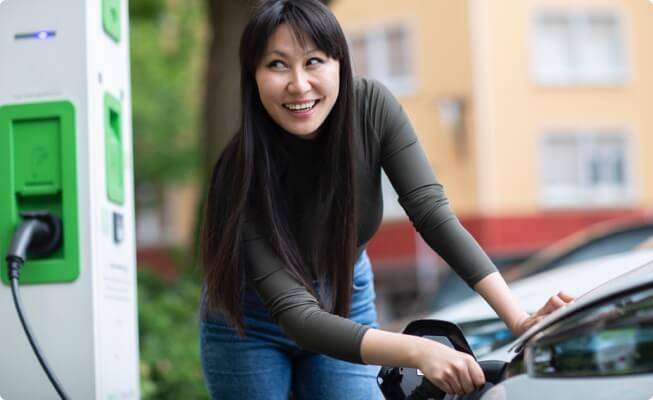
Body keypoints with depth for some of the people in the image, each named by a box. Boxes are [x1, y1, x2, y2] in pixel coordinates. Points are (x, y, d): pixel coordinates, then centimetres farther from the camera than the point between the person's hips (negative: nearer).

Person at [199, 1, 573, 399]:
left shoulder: (372, 107, -22)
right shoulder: (242, 175, -31)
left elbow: (433, 212, -25)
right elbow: (298, 317, -38)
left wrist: (519, 320, -37)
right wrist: (417, 351, -53)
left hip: (346, 303, 3)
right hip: (253, 321, -2)